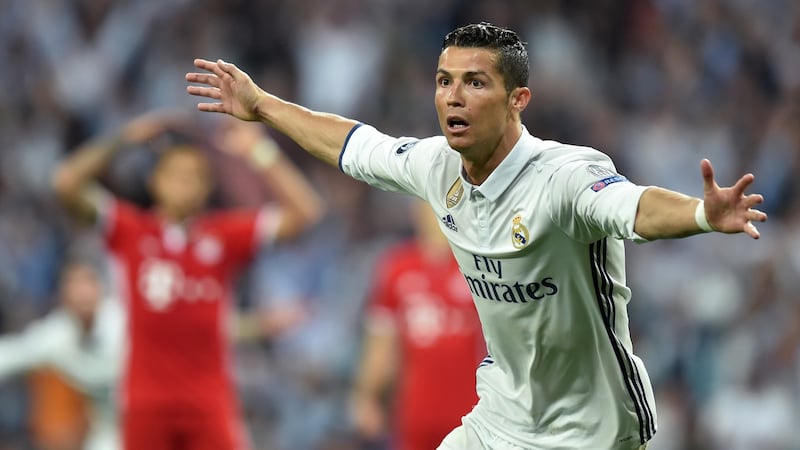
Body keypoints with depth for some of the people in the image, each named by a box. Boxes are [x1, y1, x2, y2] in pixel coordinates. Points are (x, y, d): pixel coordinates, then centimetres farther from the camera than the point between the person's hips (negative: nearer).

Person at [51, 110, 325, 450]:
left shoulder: (226, 234, 6)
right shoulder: (130, 231, 5)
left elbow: (303, 212, 0)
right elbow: (67, 183, -4)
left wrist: (260, 152, -4)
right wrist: (125, 140, -3)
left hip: (211, 404, 0)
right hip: (146, 405, 0)